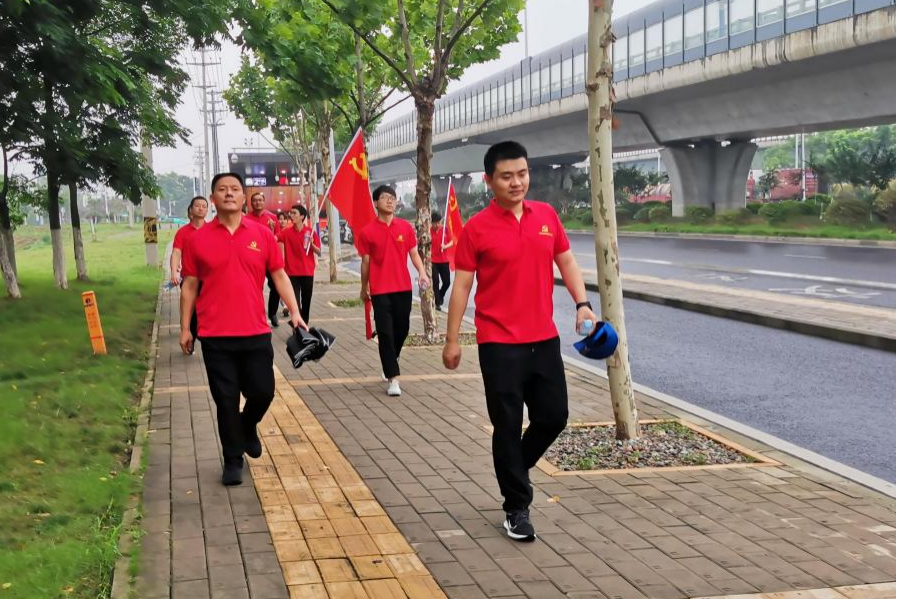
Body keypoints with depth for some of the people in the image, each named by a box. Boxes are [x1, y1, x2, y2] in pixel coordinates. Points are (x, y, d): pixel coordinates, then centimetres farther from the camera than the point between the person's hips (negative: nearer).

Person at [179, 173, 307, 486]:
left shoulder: (262, 234, 3)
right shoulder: (198, 239, 1)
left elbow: (279, 275, 6)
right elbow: (189, 286, 6)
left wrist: (294, 311, -4)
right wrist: (185, 329, 4)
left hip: (256, 333, 1)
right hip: (215, 336, -1)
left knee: (262, 392, 4)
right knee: (226, 401, 4)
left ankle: (248, 427, 37)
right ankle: (233, 460, 18)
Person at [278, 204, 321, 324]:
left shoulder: (311, 232, -1)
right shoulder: (286, 232, 0)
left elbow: (319, 252, 1)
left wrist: (312, 244, -17)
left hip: (308, 272, 1)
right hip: (292, 272, -1)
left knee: (306, 301, 10)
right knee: (295, 302, -6)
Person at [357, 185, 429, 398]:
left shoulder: (406, 227, 4)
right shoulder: (367, 232, -2)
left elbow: (414, 253, 7)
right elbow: (366, 262, 5)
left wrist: (422, 272, -11)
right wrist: (364, 288, 12)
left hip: (404, 288, 3)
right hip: (380, 290, -3)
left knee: (402, 330, 13)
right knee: (385, 333, -6)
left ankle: (389, 364, 37)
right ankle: (393, 378, -4)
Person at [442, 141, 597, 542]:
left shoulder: (547, 215, 5)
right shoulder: (477, 228, -7)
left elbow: (566, 261, 13)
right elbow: (462, 285, -4)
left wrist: (582, 303, -1)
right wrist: (452, 339, -4)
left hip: (544, 339, 5)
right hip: (499, 344, -4)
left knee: (554, 416, 9)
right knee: (508, 426, 2)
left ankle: (514, 469, 37)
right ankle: (517, 507, 15)